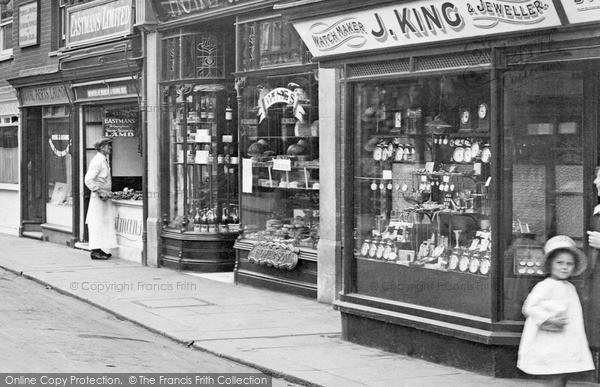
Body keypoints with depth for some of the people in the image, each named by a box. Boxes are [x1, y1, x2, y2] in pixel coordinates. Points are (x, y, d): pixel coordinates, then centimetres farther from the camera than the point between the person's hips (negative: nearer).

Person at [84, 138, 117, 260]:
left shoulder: (104, 160, 15)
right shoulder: (97, 161, -15)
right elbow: (88, 180, -21)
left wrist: (108, 192, 15)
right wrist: (100, 192, -20)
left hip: (104, 196, 10)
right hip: (97, 198, -10)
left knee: (105, 222, 10)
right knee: (97, 223, -7)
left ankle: (99, 249, 15)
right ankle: (95, 251, -4)